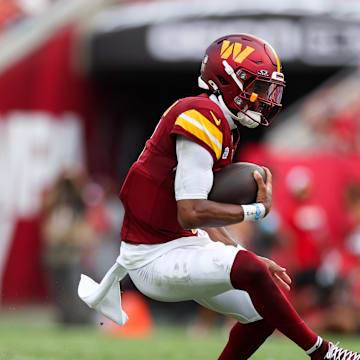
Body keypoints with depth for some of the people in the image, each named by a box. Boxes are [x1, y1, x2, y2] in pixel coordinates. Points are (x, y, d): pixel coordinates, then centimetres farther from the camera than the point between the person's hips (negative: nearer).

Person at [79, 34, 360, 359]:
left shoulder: (222, 127, 12)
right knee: (251, 271, -28)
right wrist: (257, 210, -16)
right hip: (153, 259, -11)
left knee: (265, 313, 11)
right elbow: (191, 214, -26)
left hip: (183, 245, 11)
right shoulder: (202, 119, -20)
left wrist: (251, 261, 9)